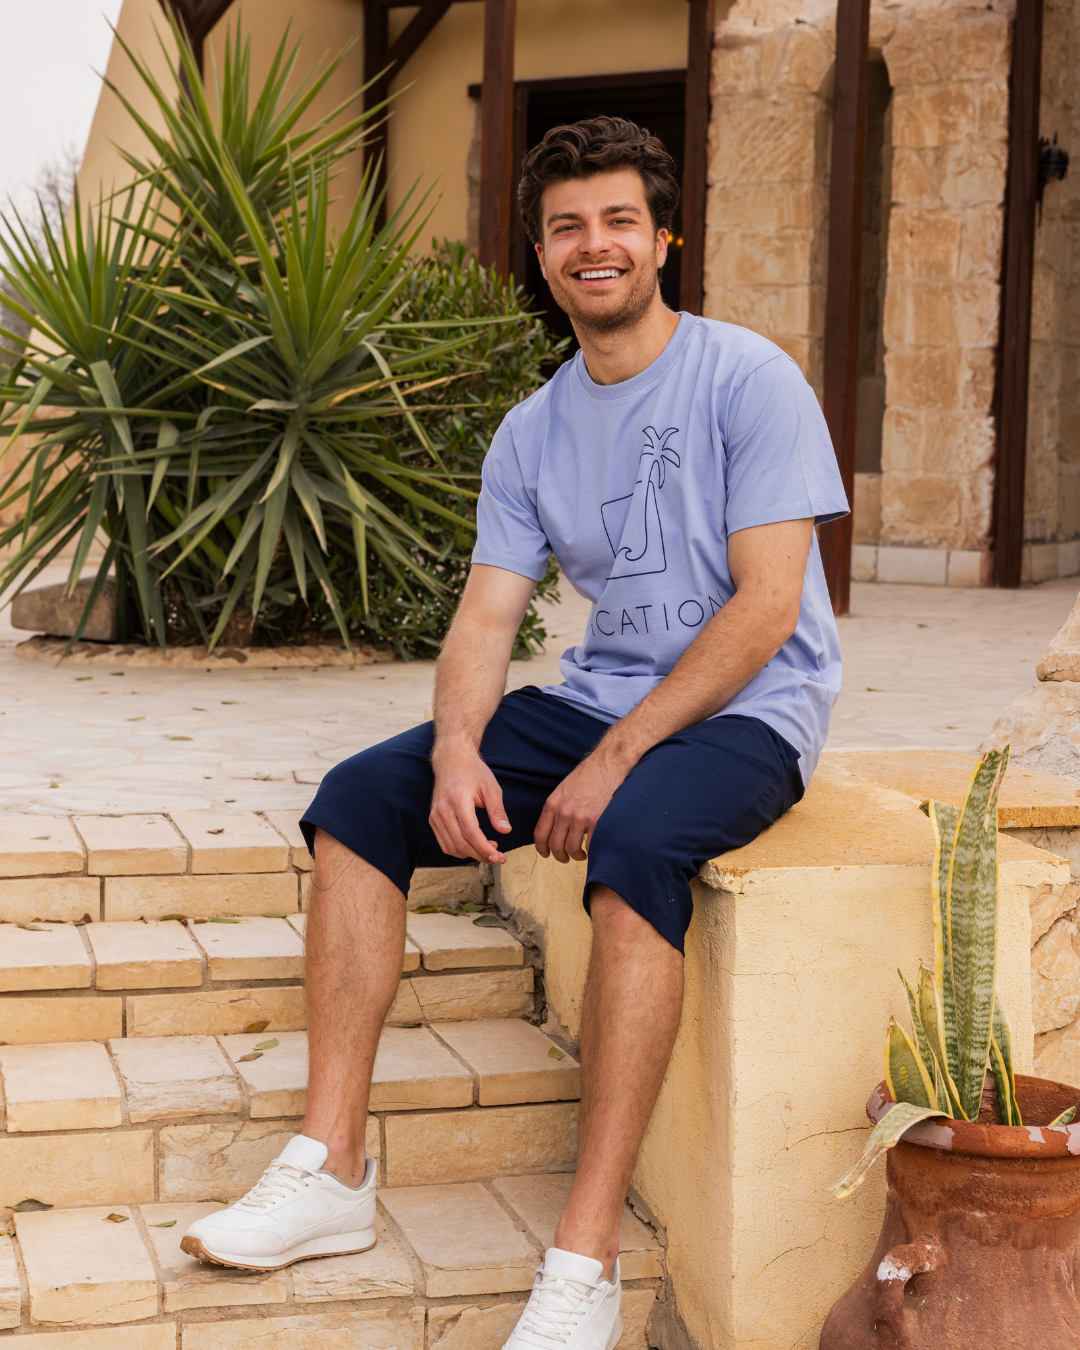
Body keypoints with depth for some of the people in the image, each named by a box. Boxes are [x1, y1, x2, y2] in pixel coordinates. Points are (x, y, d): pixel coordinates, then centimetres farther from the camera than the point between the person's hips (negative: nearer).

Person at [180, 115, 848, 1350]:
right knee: (358, 800, -9)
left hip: (744, 713, -6)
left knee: (635, 842, -38)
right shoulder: (532, 433, 10)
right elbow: (487, 612, 4)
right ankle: (330, 1169, -9)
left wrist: (616, 758, -21)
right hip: (597, 699, 7)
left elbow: (767, 606, -15)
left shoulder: (749, 381, -8)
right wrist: (457, 748, -18)